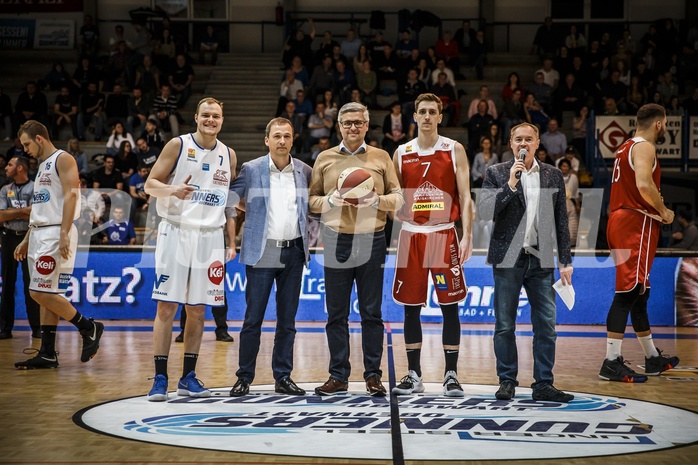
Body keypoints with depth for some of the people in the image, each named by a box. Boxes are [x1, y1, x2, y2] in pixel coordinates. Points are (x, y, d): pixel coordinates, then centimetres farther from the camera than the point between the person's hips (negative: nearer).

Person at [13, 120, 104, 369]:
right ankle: (47, 354, 8)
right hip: (39, 234, 10)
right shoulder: (43, 165, 21)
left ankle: (89, 328, -3)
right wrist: (27, 240, 22)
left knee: (41, 293, -13)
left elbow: (71, 195, -18)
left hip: (56, 234, -10)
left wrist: (64, 233, -27)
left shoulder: (63, 160, -7)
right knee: (45, 295, 7)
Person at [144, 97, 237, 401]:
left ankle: (188, 377, 13)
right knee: (166, 306, -6)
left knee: (197, 309, 6)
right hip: (176, 231, -4)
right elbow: (150, 184, -2)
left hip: (210, 237, 4)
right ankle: (160, 378, -3)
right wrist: (172, 189, -23)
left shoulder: (228, 155, 11)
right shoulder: (178, 146, -1)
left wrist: (232, 243, 11)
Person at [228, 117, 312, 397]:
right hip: (261, 252, -3)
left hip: (293, 253, 3)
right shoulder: (251, 170, -1)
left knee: (287, 319, 7)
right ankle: (244, 378, 7)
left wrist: (310, 238, 7)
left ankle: (283, 377, 14)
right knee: (253, 318, -1)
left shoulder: (304, 172, 7)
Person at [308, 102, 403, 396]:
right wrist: (331, 200, -10)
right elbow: (311, 200, 9)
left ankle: (373, 375, 9)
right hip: (336, 241, 1)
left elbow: (398, 198, 6)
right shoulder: (325, 159, 9)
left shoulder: (381, 158, 8)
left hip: (372, 240, -1)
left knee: (371, 313, 2)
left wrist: (376, 200, -12)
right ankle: (338, 376, 10)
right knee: (336, 313, 3)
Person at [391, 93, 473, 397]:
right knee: (410, 307, 4)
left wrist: (467, 236, -12)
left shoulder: (454, 150, 1)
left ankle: (451, 375, 6)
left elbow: (465, 196, -3)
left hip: (444, 234, -2)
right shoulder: (402, 153, 8)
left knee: (450, 306, -1)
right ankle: (413, 375, 13)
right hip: (411, 234, 2)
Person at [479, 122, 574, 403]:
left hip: (541, 259, 2)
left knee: (546, 326, 0)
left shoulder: (552, 176, 9)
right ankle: (507, 382, 13)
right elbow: (485, 212, -8)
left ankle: (543, 384, 6)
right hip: (508, 258, -2)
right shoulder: (496, 174, 2)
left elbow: (561, 221, 11)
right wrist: (510, 184, -17)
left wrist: (565, 261, 8)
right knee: (505, 326, 3)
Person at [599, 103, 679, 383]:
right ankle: (612, 363, -14)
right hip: (636, 223, -10)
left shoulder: (626, 147, 20)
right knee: (627, 293, -12)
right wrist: (664, 212, -12)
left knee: (639, 294, 16)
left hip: (621, 220, 10)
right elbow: (644, 184, -25)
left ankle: (653, 359, 25)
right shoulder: (644, 147, -10)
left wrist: (656, 210, 21)